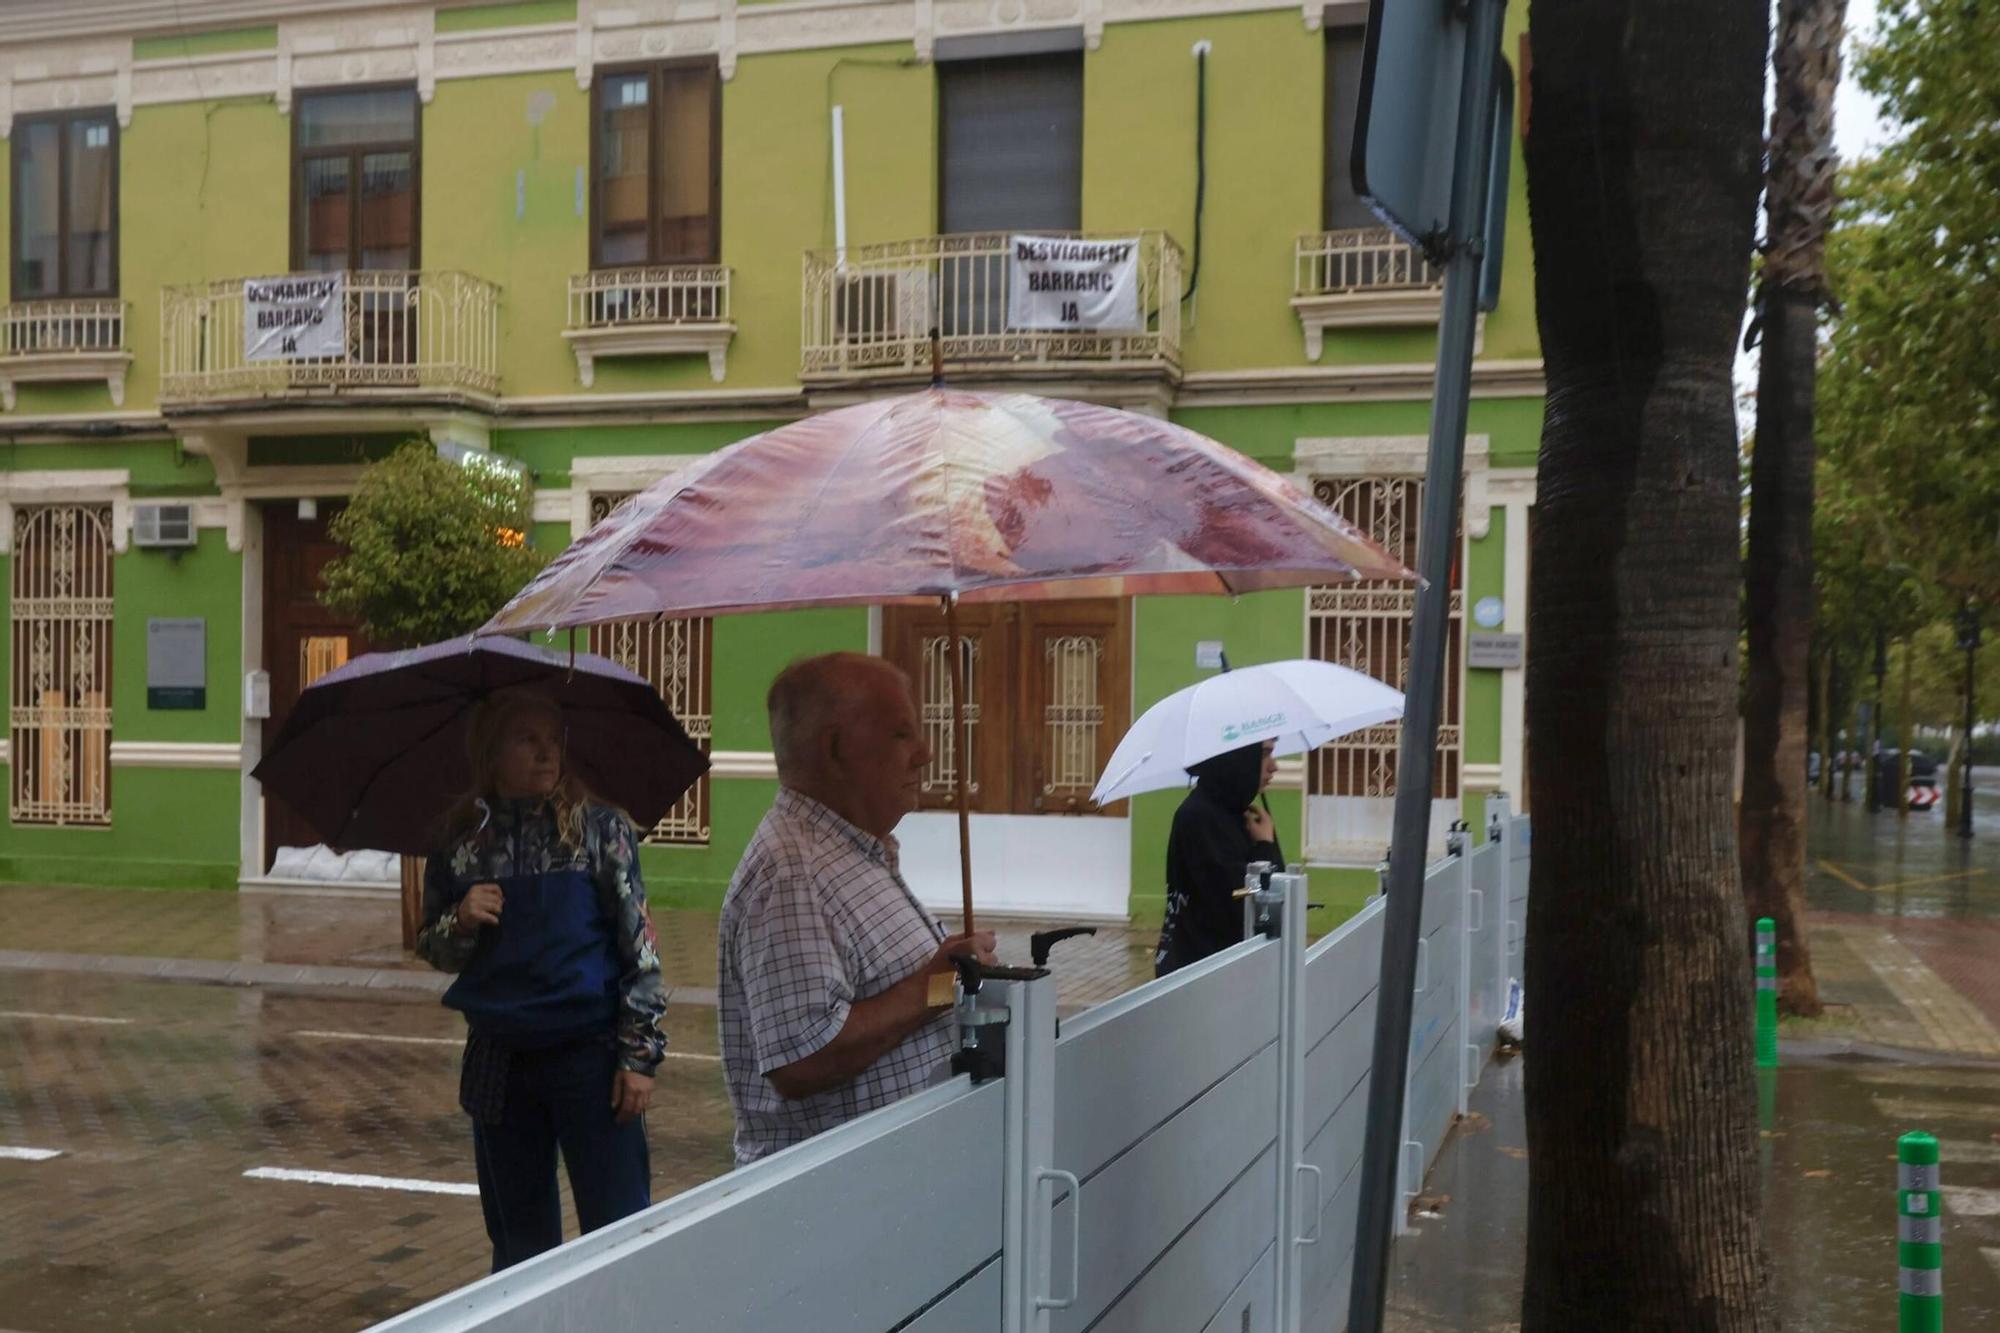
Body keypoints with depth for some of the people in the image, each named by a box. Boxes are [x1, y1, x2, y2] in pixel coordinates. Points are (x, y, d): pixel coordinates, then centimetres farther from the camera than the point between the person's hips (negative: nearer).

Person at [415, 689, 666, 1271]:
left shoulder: (599, 827, -6)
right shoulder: (462, 841, 3)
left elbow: (639, 943, -6)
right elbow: (434, 950, 13)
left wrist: (639, 1054, -9)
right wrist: (460, 923, -10)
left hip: (590, 1054, -3)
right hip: (499, 1062, 3)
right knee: (518, 1240, 14)